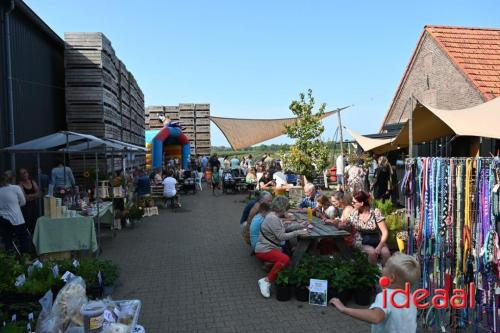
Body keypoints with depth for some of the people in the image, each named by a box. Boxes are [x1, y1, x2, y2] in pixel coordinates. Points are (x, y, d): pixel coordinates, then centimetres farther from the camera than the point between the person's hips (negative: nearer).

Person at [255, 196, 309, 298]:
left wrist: (300, 226, 14)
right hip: (264, 250, -11)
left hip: (269, 247, 11)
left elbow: (285, 228, 17)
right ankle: (266, 280, -18)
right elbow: (281, 236, -22)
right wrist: (298, 232, -18)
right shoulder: (273, 219, -20)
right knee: (285, 259, -30)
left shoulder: (274, 217, 13)